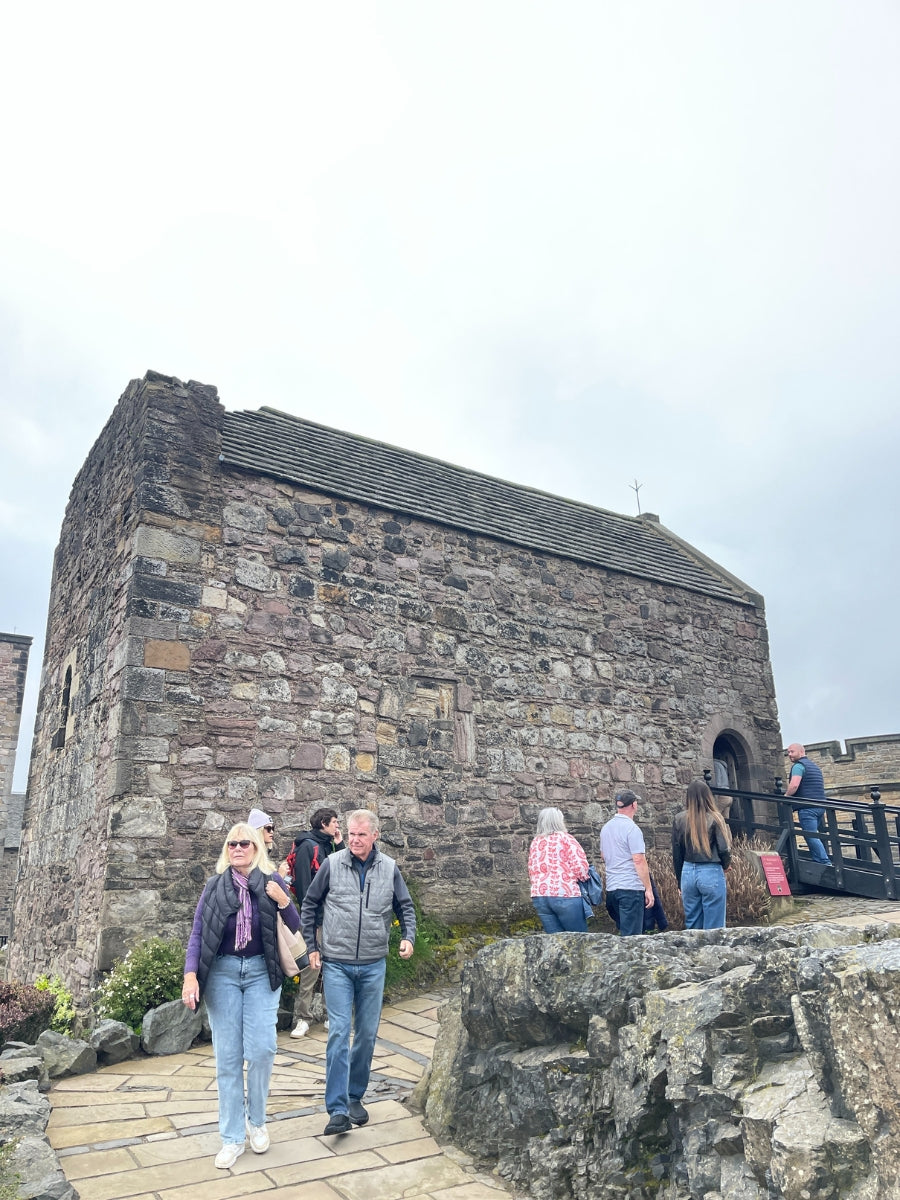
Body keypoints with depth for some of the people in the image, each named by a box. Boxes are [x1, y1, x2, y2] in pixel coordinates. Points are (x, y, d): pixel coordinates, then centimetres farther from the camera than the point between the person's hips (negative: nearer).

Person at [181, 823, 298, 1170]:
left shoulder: (272, 882, -2)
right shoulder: (214, 886, -1)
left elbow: (294, 929, 3)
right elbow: (197, 933, -1)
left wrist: (284, 902, -16)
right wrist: (190, 975, -14)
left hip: (261, 972, 0)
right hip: (222, 973, 1)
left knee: (261, 1049, -7)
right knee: (227, 1057, 3)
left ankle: (256, 1121, 19)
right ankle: (232, 1138, 17)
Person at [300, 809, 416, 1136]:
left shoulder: (389, 868, -2)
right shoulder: (332, 864, -7)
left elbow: (405, 907, 9)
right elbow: (309, 905, 4)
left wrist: (408, 937, -7)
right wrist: (311, 946, 3)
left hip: (373, 965, 3)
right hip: (336, 965, -2)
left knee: (367, 1034, 10)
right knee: (339, 1033, -7)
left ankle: (355, 1097, 28)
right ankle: (337, 1110, -1)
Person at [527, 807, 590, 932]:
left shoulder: (535, 842, 13)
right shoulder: (565, 838, -2)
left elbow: (531, 870, 14)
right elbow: (580, 864, -9)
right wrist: (583, 877, 9)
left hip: (539, 895, 5)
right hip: (565, 894, -5)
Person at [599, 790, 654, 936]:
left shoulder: (606, 827, 12)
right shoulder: (631, 828, -12)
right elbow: (639, 860, -17)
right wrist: (649, 889, -14)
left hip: (611, 887, 8)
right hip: (631, 887, -8)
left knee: (624, 931, 17)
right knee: (631, 936, -4)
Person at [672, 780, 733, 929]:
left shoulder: (680, 819, 1)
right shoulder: (714, 818, -9)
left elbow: (676, 854, 5)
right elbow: (723, 849, -9)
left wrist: (680, 882, 15)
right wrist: (726, 865, 13)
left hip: (688, 873, 4)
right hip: (711, 873, -3)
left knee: (692, 923, 13)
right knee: (713, 926, 5)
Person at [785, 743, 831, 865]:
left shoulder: (798, 765, -7)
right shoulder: (815, 766, 23)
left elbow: (794, 785, -21)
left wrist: (786, 796, -6)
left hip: (807, 807, -9)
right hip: (820, 806, 9)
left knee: (811, 836, -9)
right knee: (814, 835, 13)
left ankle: (826, 863, -15)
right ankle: (816, 861, 12)